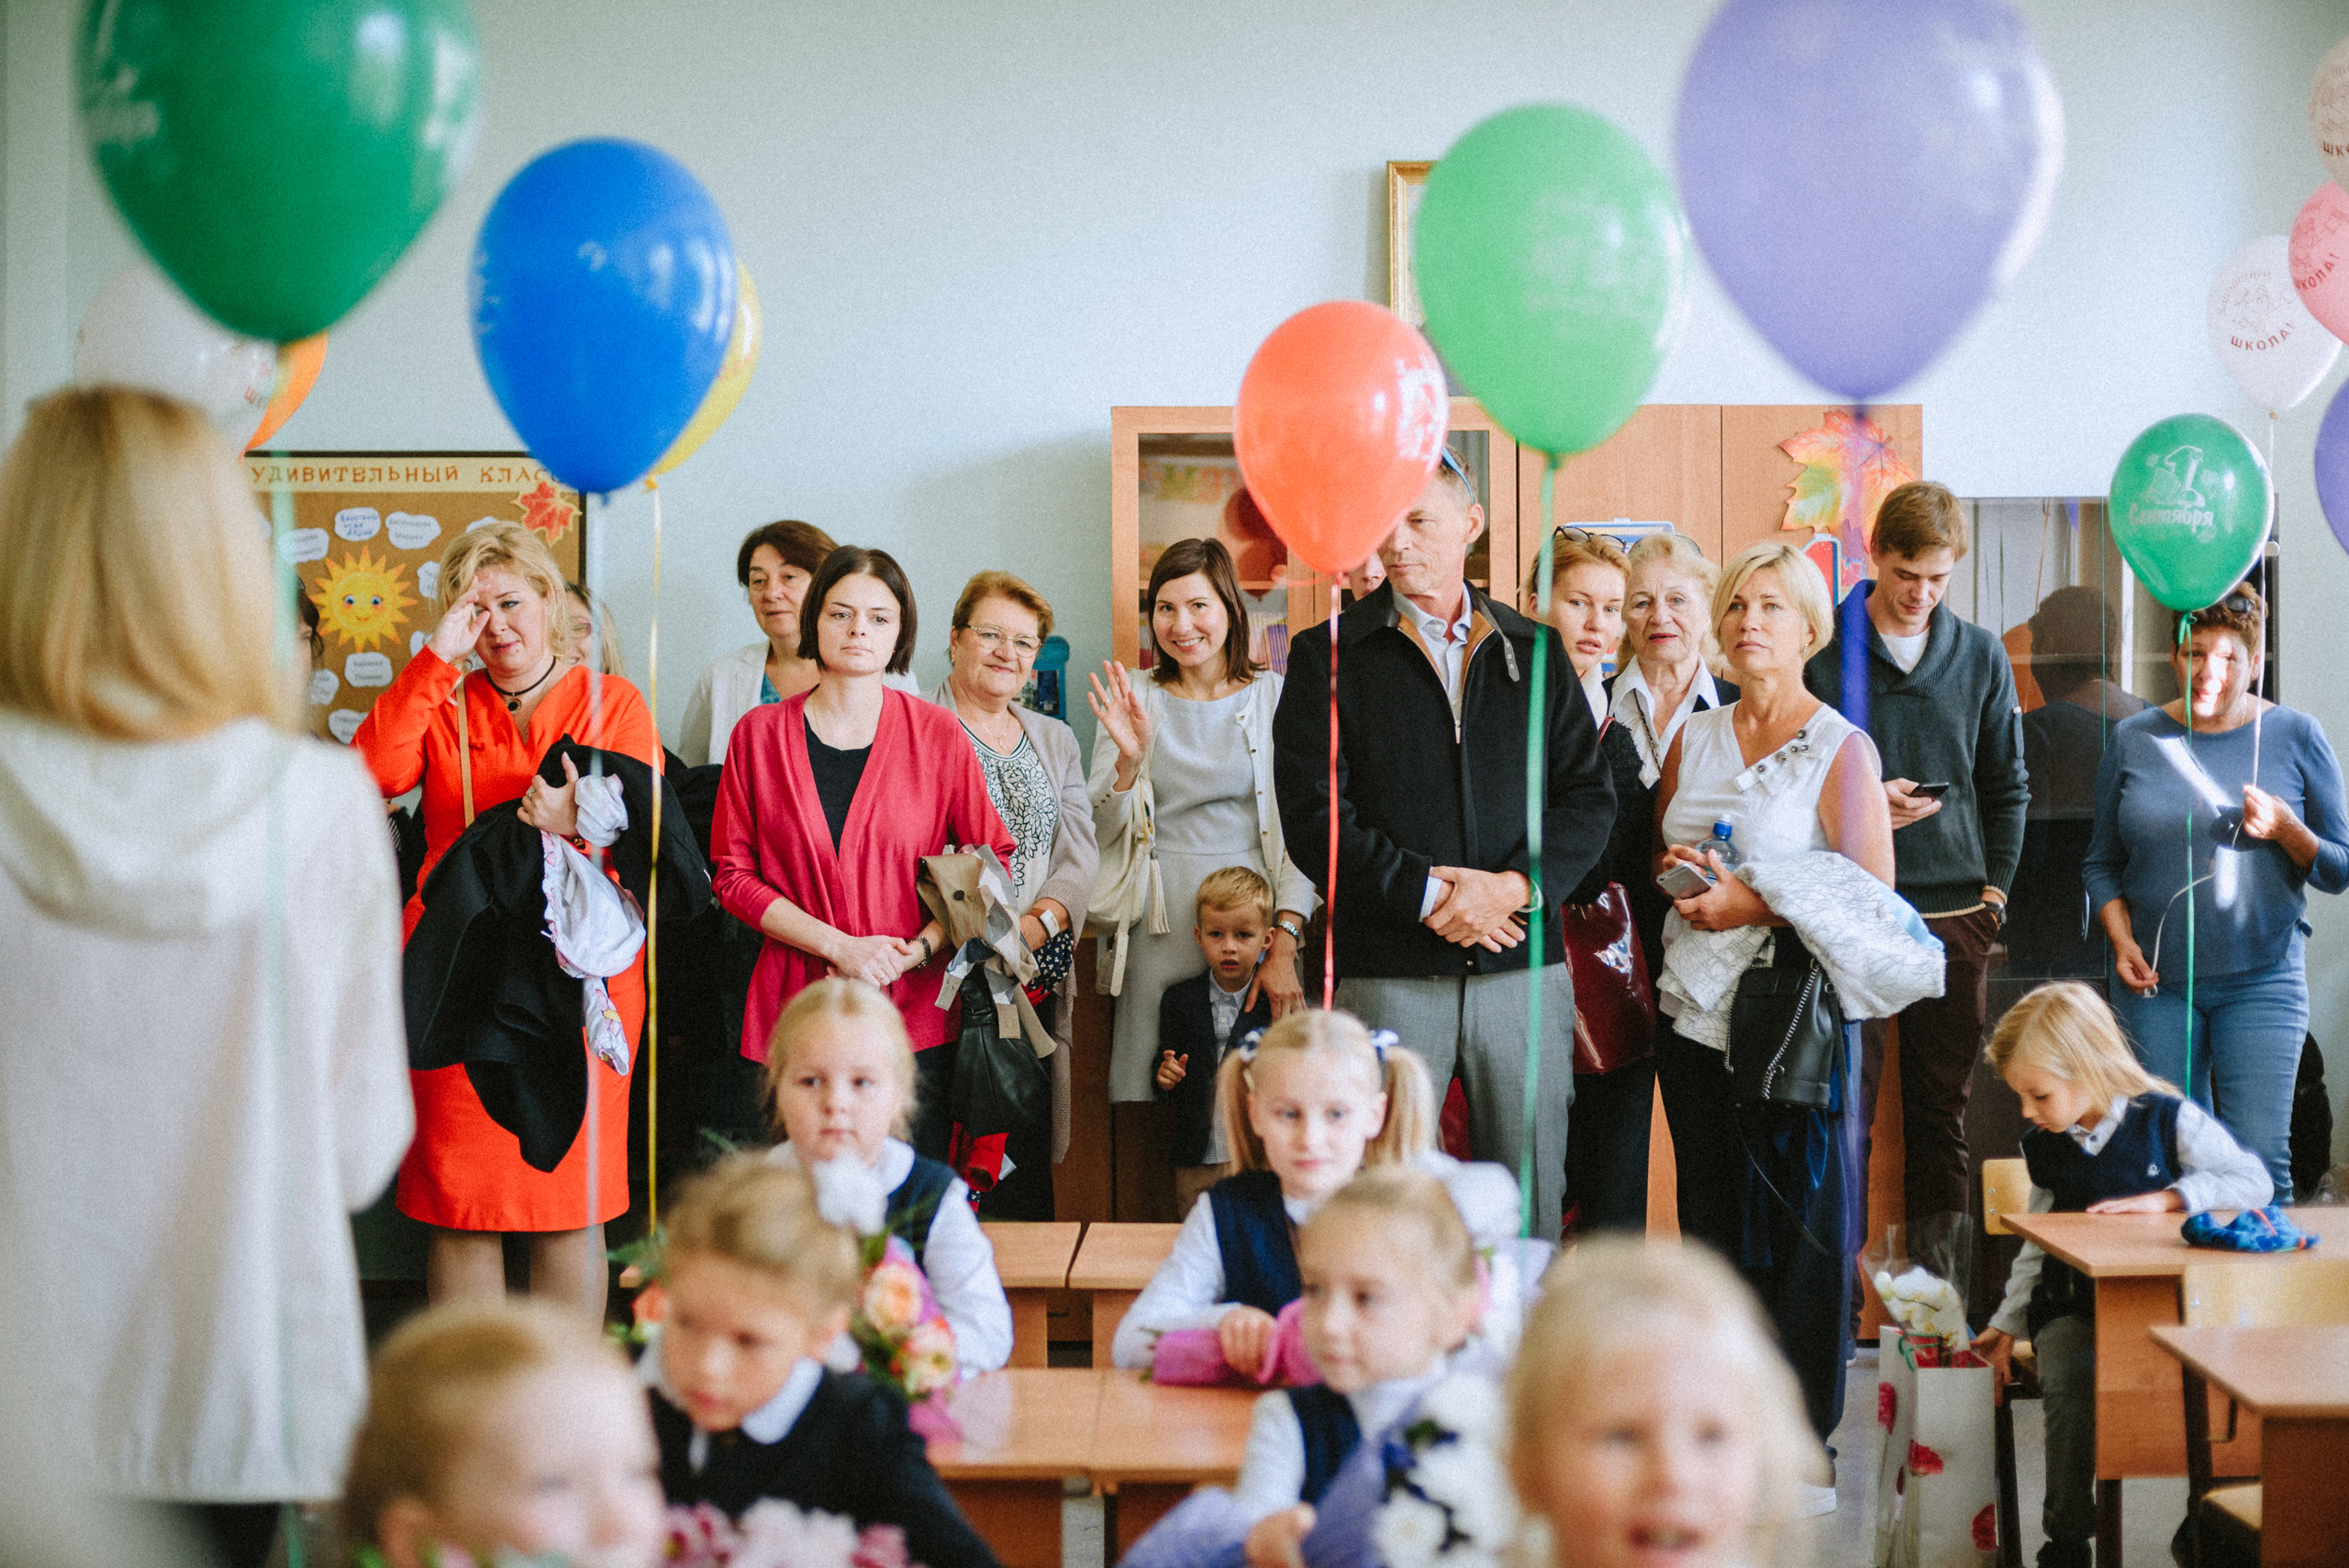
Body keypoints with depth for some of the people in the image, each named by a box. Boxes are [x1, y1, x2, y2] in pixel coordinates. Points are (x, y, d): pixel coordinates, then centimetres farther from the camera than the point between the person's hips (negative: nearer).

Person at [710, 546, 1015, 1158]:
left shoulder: (937, 734, 4)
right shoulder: (759, 734, 5)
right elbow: (733, 874, 3)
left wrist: (917, 951, -9)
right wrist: (839, 946, -9)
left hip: (914, 1013, 0)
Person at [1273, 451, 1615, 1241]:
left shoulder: (1535, 650, 12)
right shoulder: (1329, 656, 4)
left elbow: (1588, 797, 6)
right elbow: (1313, 812, -5)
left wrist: (1514, 884, -11)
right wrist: (1424, 892, -13)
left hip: (1523, 967, 2)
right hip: (1387, 974, -2)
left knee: (1532, 1202, 7)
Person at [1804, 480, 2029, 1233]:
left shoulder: (1981, 655, 9)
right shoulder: (1821, 652, -1)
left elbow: (2007, 787, 14)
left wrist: (1995, 889, 4)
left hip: (1955, 911, 3)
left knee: (1943, 1106, 8)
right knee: (1847, 1099, -2)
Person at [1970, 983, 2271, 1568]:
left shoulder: (2168, 1120, -6)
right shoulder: (2042, 1146, 6)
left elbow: (2255, 1183, -9)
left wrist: (2162, 1198, -18)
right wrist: (2006, 1324, 11)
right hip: (2073, 1305, 2)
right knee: (2070, 1384, -27)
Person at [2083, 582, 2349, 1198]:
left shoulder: (2295, 737, 2)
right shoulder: (2133, 740, 6)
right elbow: (2102, 863, 13)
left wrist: (2285, 829, -14)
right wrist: (2122, 940, -3)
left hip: (2263, 982, -1)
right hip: (2155, 985, 2)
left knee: (2259, 1159, -9)